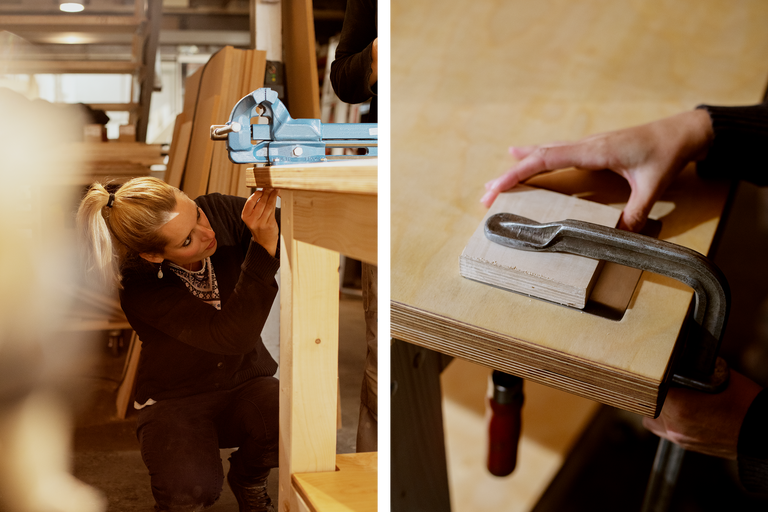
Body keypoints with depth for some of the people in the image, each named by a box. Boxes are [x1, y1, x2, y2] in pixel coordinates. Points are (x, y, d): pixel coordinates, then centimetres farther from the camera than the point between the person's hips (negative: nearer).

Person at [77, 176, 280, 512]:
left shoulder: (219, 212, -14)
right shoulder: (141, 291, -26)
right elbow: (231, 336, -35)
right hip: (175, 400, -3)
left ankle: (247, 479, 6)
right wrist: (264, 246, -45)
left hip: (245, 383, 4)